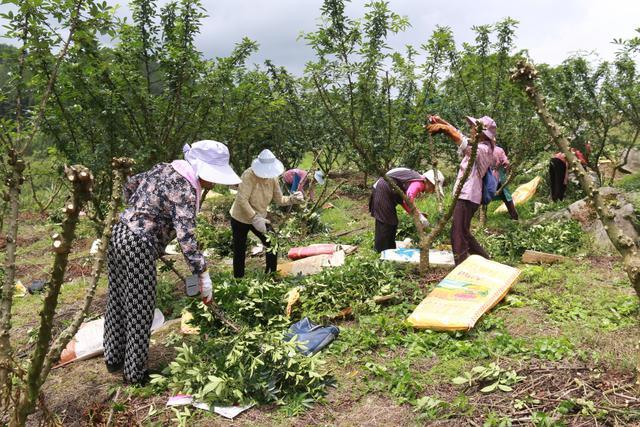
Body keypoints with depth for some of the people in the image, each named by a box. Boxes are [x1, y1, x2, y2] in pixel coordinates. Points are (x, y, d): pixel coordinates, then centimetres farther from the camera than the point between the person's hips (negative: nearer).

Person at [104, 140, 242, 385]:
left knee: (117, 303, 20)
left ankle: (113, 359, 36)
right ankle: (135, 374, 18)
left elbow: (130, 185, 22)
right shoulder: (185, 189, -17)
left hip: (119, 235, 9)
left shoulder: (164, 169, 8)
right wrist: (203, 275, -21)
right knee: (139, 312, 4)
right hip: (139, 247, -9)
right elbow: (186, 237, -24)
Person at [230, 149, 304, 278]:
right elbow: (241, 200, -33)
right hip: (240, 219, -5)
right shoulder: (249, 175, -28)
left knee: (272, 245, 5)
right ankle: (238, 280, 23)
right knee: (240, 252, 5)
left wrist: (292, 199, -23)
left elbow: (279, 199, -3)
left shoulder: (273, 178, -9)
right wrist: (255, 218, -37)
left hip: (260, 218, 5)